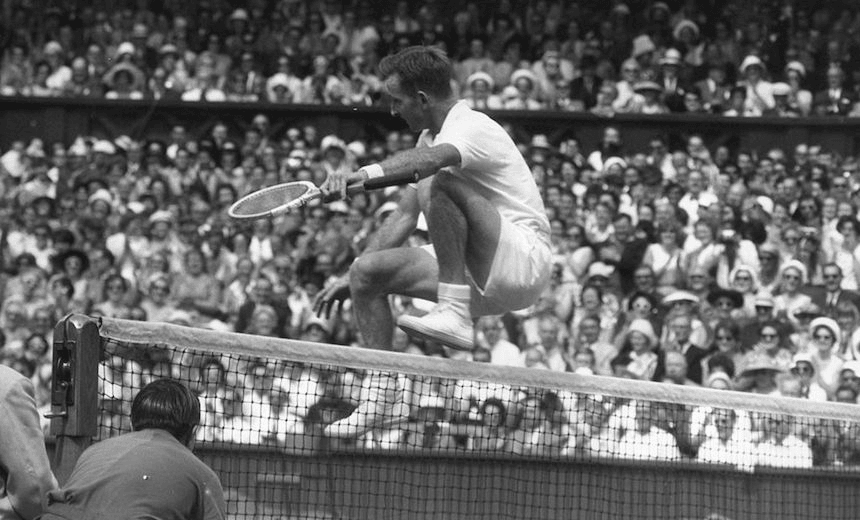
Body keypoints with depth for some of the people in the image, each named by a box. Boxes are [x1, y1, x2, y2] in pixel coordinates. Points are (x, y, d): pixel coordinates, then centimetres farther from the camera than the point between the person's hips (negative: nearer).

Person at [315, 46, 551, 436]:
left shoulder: (472, 127, -14)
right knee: (367, 273, 0)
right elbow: (405, 216, 20)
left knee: (438, 184, -29)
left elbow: (431, 159, -39)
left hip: (523, 263, -10)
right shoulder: (432, 137, 16)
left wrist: (367, 173, -54)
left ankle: (455, 316, -33)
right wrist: (349, 280, 17)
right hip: (478, 277, 10)